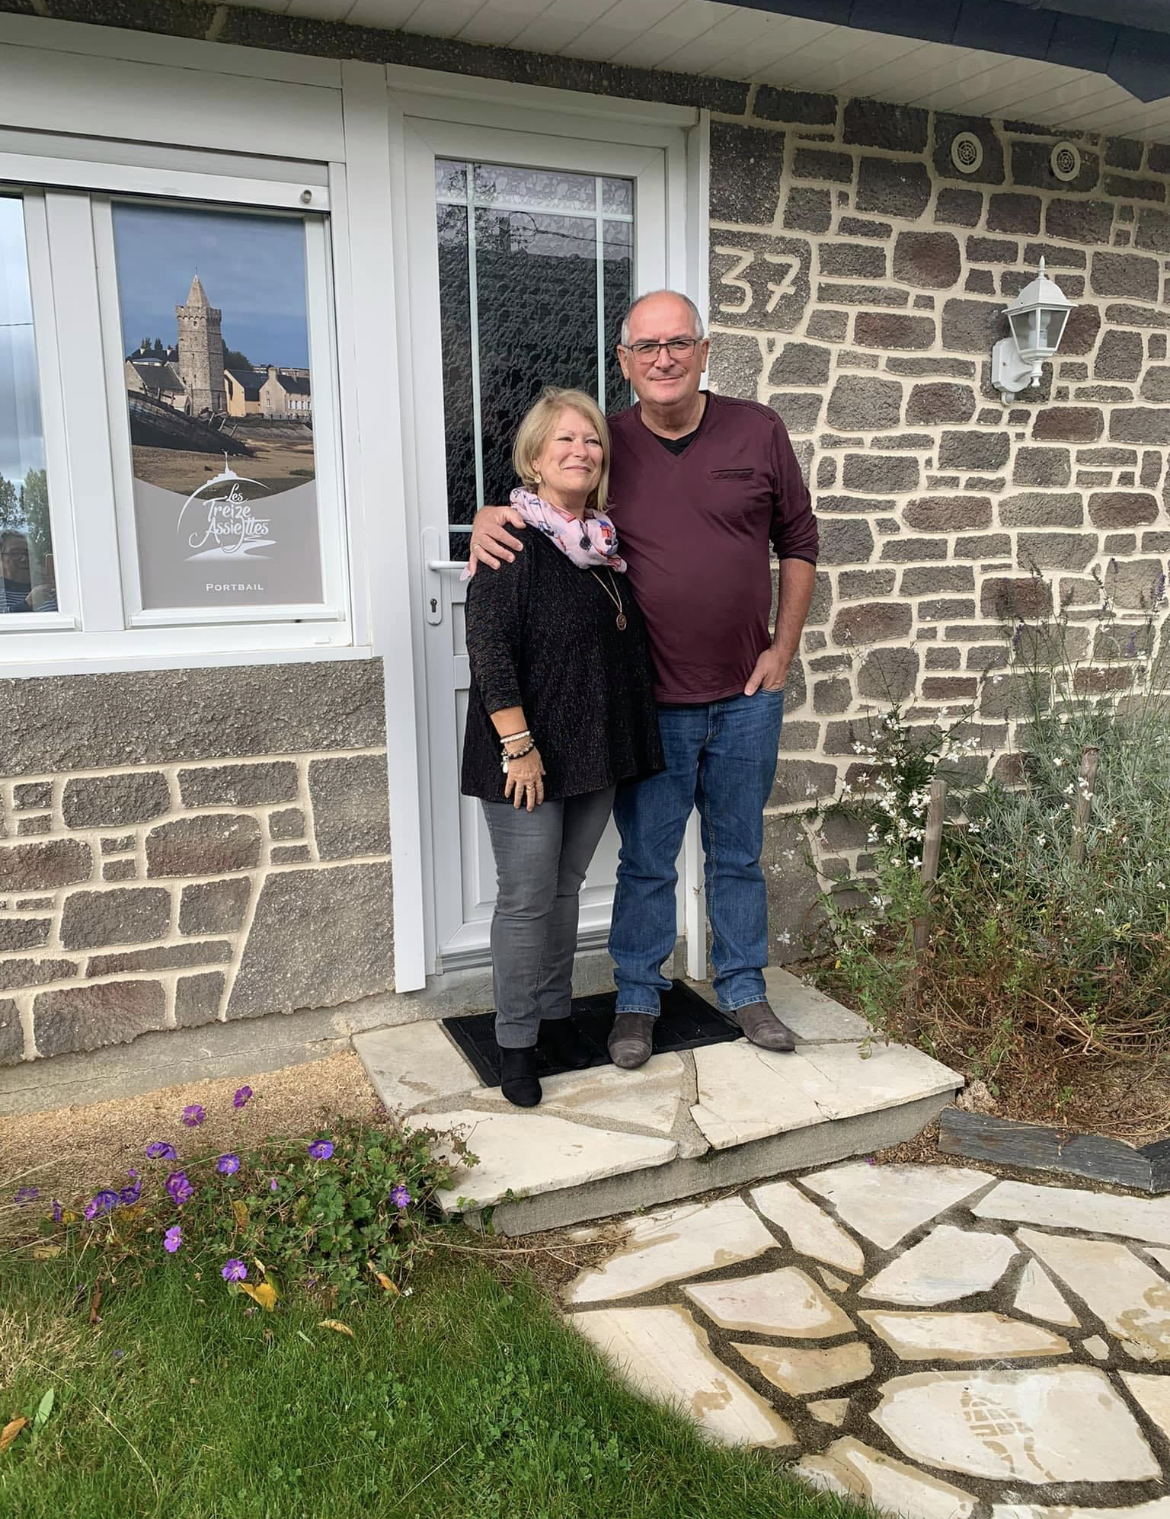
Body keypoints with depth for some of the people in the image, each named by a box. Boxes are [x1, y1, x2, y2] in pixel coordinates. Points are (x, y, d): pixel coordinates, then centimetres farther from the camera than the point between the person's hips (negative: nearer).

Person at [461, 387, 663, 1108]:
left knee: (566, 888, 17)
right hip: (528, 755, -6)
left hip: (599, 752, 6)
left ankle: (555, 1012, 33)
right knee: (527, 899, 2)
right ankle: (516, 1040, 18)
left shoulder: (608, 541, 10)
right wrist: (518, 745, -20)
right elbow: (490, 650, -17)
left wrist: (631, 743, 16)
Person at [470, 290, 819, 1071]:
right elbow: (529, 505, 9)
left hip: (746, 696, 1)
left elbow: (799, 541, 7)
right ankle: (638, 999, 27)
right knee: (647, 862, 9)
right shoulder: (605, 445, -2)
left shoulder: (759, 431, 0)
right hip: (652, 704, -1)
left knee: (739, 855, 16)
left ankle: (744, 988, 33)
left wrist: (785, 645, 2)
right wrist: (489, 518, -15)